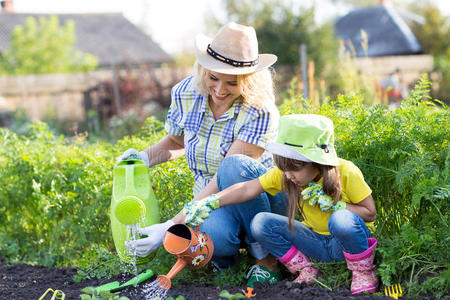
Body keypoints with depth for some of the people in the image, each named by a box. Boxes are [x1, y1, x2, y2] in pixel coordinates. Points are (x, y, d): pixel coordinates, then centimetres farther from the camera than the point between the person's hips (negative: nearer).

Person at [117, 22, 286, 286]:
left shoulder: (261, 113, -23)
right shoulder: (185, 94, -6)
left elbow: (225, 182, -28)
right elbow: (177, 141, 17)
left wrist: (171, 226, -32)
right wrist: (145, 157, -5)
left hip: (263, 198, -1)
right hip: (211, 203, 1)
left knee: (235, 166, -37)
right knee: (209, 235, -37)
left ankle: (264, 253, -15)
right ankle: (225, 253, 0)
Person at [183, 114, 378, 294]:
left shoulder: (346, 172, -22)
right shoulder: (284, 173, -11)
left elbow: (370, 213, -15)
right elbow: (247, 189, -13)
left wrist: (333, 205, -26)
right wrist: (208, 203, -23)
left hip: (346, 241, -4)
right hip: (318, 243, 4)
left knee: (342, 220, -40)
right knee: (261, 223, -15)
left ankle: (363, 273, -12)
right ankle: (306, 272, 2)